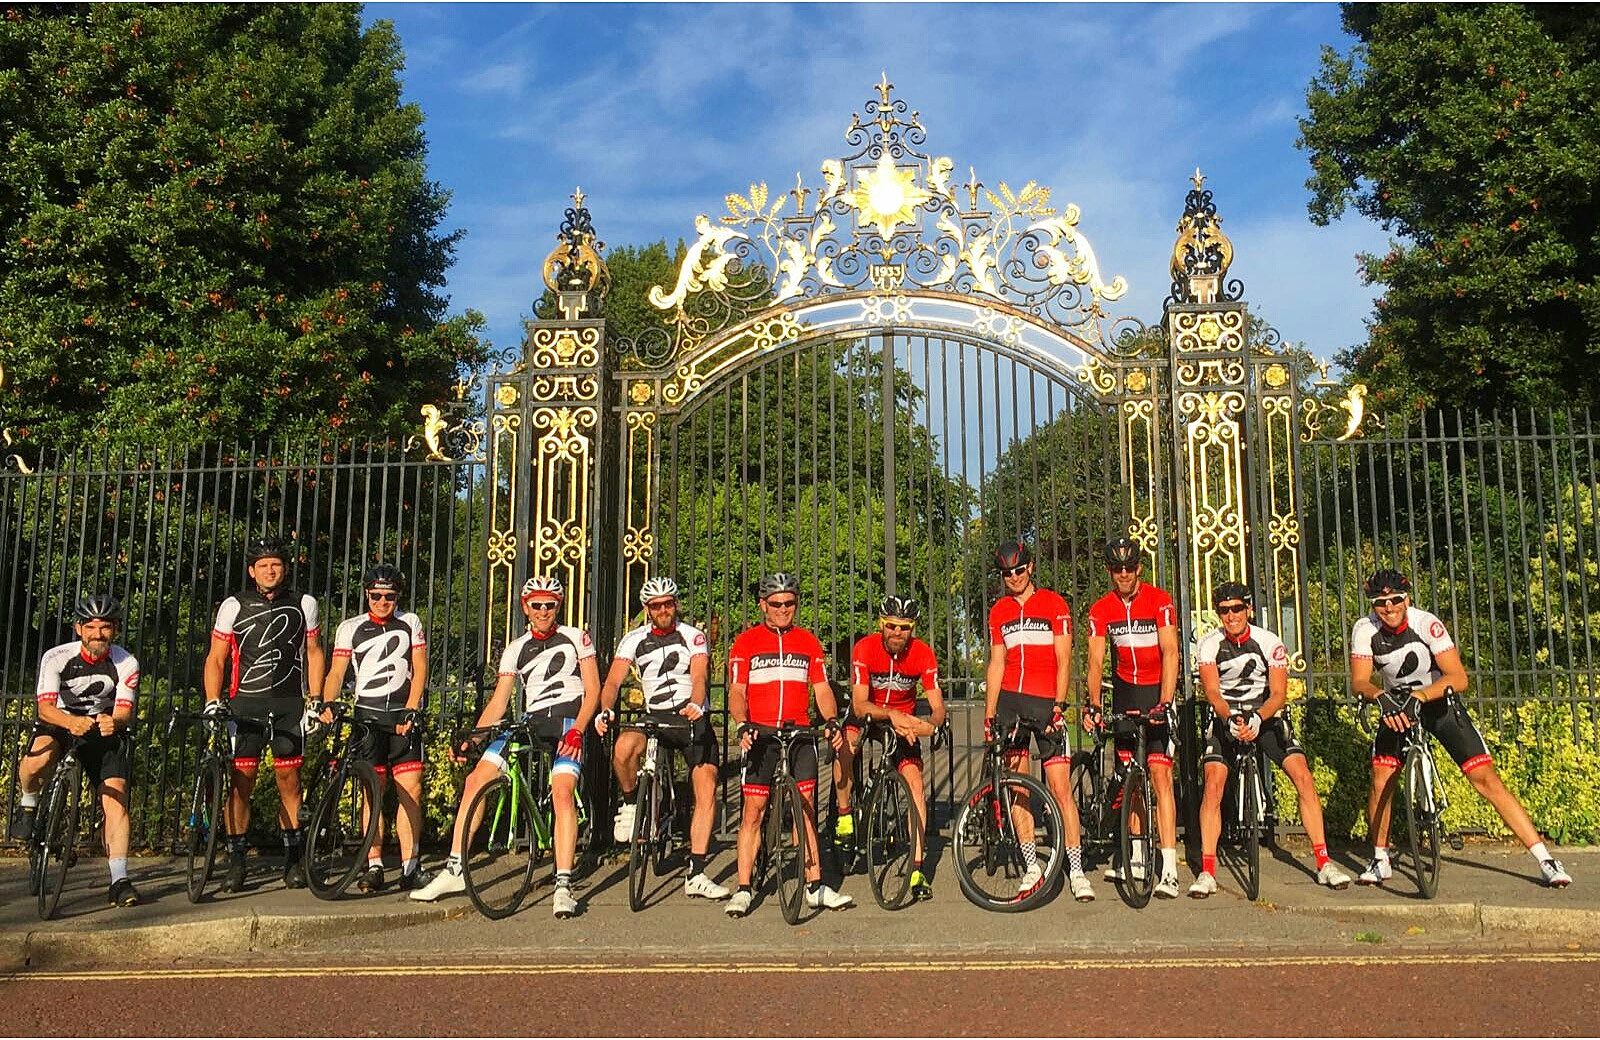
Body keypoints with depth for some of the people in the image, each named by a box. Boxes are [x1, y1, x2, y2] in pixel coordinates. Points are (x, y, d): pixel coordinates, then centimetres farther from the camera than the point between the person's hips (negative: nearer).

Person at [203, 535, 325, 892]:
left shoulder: (304, 605, 5)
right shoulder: (233, 606, 3)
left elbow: (313, 653, 11)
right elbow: (215, 659, 6)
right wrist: (212, 701, -7)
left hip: (289, 704, 1)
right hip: (245, 703, 0)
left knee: (289, 781, 4)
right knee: (242, 781, -3)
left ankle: (293, 859, 14)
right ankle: (236, 861, 7)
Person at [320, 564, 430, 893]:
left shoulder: (411, 623, 9)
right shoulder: (350, 628, 9)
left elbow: (419, 669, 3)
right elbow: (336, 671, 2)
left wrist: (410, 711, -9)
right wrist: (326, 705, -15)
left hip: (404, 714, 0)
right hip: (367, 716, 0)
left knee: (411, 791, -6)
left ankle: (410, 866, 0)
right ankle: (374, 866, 5)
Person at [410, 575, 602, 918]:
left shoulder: (576, 638, 5)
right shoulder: (516, 649, 14)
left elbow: (593, 690, 0)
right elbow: (498, 701, 10)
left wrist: (577, 730, -14)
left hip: (567, 722, -4)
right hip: (529, 722, 4)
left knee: (562, 793, -25)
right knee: (475, 779, -10)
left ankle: (563, 886, -22)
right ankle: (454, 870, -1)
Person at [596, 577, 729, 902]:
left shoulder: (693, 636, -1)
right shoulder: (634, 640, 4)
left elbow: (699, 676, -16)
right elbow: (613, 680, -6)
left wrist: (696, 705, -38)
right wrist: (606, 709, -28)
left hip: (692, 717, 0)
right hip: (654, 717, 1)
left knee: (707, 790, -12)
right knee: (623, 748, -33)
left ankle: (696, 875, -5)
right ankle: (630, 804, -2)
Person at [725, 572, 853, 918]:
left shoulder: (808, 642, 12)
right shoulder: (746, 642, 4)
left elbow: (821, 688, 9)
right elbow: (736, 691, -1)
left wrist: (832, 721, -8)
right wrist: (742, 726, -18)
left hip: (800, 734, 2)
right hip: (760, 734, -2)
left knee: (806, 809, 4)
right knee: (753, 810, -2)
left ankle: (815, 887, 11)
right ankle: (743, 890, 4)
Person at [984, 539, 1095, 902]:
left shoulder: (1054, 604, 2)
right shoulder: (998, 612, 13)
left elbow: (1064, 661, -3)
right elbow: (996, 664, 12)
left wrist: (1059, 707, -13)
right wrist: (989, 716, 7)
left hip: (1046, 702, -4)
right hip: (1010, 700, 4)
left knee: (1060, 786, -7)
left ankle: (1076, 870, 0)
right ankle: (1031, 867, 11)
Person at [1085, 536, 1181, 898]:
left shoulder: (1159, 601, -13)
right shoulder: (1101, 610, -4)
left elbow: (1170, 653, -20)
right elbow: (1096, 661, -7)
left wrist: (1164, 703, -30)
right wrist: (1094, 705, -21)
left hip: (1157, 691, -4)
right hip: (1124, 691, 4)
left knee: (1159, 773, -13)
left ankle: (1169, 867, -15)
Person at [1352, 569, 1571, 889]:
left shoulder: (1426, 623, -25)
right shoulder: (1365, 630, -18)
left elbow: (1458, 678, -28)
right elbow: (1359, 681, -23)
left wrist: (1416, 697, -43)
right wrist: (1382, 697, -44)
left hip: (1439, 702, -2)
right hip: (1396, 707, 2)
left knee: (1485, 778, -10)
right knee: (1381, 779, -13)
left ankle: (1546, 861, -2)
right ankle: (1380, 861, 5)